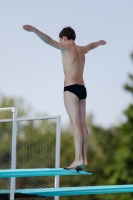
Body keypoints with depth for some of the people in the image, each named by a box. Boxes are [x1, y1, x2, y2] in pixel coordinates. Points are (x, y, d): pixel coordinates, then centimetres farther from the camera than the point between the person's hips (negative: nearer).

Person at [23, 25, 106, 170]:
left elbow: (49, 41, -17)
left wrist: (34, 30, -29)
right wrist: (99, 43, 67)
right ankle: (83, 158, 3)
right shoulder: (82, 50, 21)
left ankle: (78, 159, -23)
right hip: (82, 89, 8)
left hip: (71, 88, -8)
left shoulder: (67, 47, -2)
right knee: (82, 124, 5)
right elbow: (91, 46, 45)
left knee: (75, 123, -15)